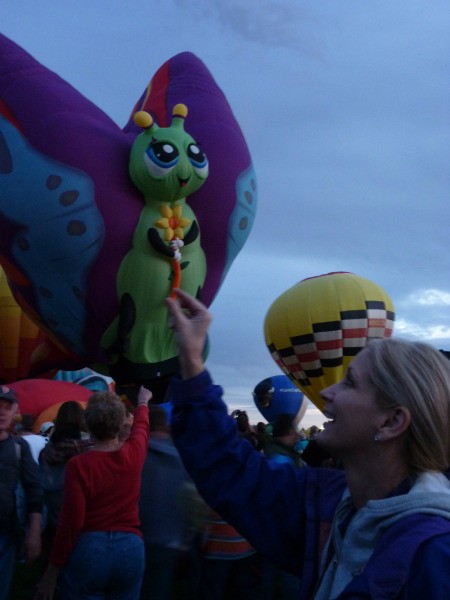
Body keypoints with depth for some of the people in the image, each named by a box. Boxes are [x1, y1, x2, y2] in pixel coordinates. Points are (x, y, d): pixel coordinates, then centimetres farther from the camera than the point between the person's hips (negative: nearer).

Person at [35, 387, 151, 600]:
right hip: (130, 548, 4)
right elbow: (141, 425, 23)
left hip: (88, 549, -3)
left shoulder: (79, 464, -12)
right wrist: (142, 402, 45)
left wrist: (52, 571, -4)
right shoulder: (134, 453, -1)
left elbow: (71, 522, -13)